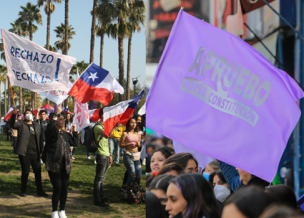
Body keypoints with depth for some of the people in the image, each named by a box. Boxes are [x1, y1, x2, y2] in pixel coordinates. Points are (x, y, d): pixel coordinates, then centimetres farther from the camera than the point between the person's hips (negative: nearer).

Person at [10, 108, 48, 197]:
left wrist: (40, 151, 9)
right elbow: (13, 125, -19)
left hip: (35, 153, 4)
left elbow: (39, 139, 14)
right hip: (25, 153, -4)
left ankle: (40, 190, 15)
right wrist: (14, 115, -34)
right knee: (25, 172, 3)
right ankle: (23, 191, 18)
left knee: (38, 172, 6)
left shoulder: (37, 126, 14)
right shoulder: (21, 124, 3)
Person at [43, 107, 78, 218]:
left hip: (65, 166, 6)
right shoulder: (51, 132, -5)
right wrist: (56, 114, -25)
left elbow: (75, 143, 16)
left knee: (64, 188, 6)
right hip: (54, 165, -6)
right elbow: (50, 126, -27)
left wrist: (74, 131, 8)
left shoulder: (65, 134, 14)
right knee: (57, 188, -7)